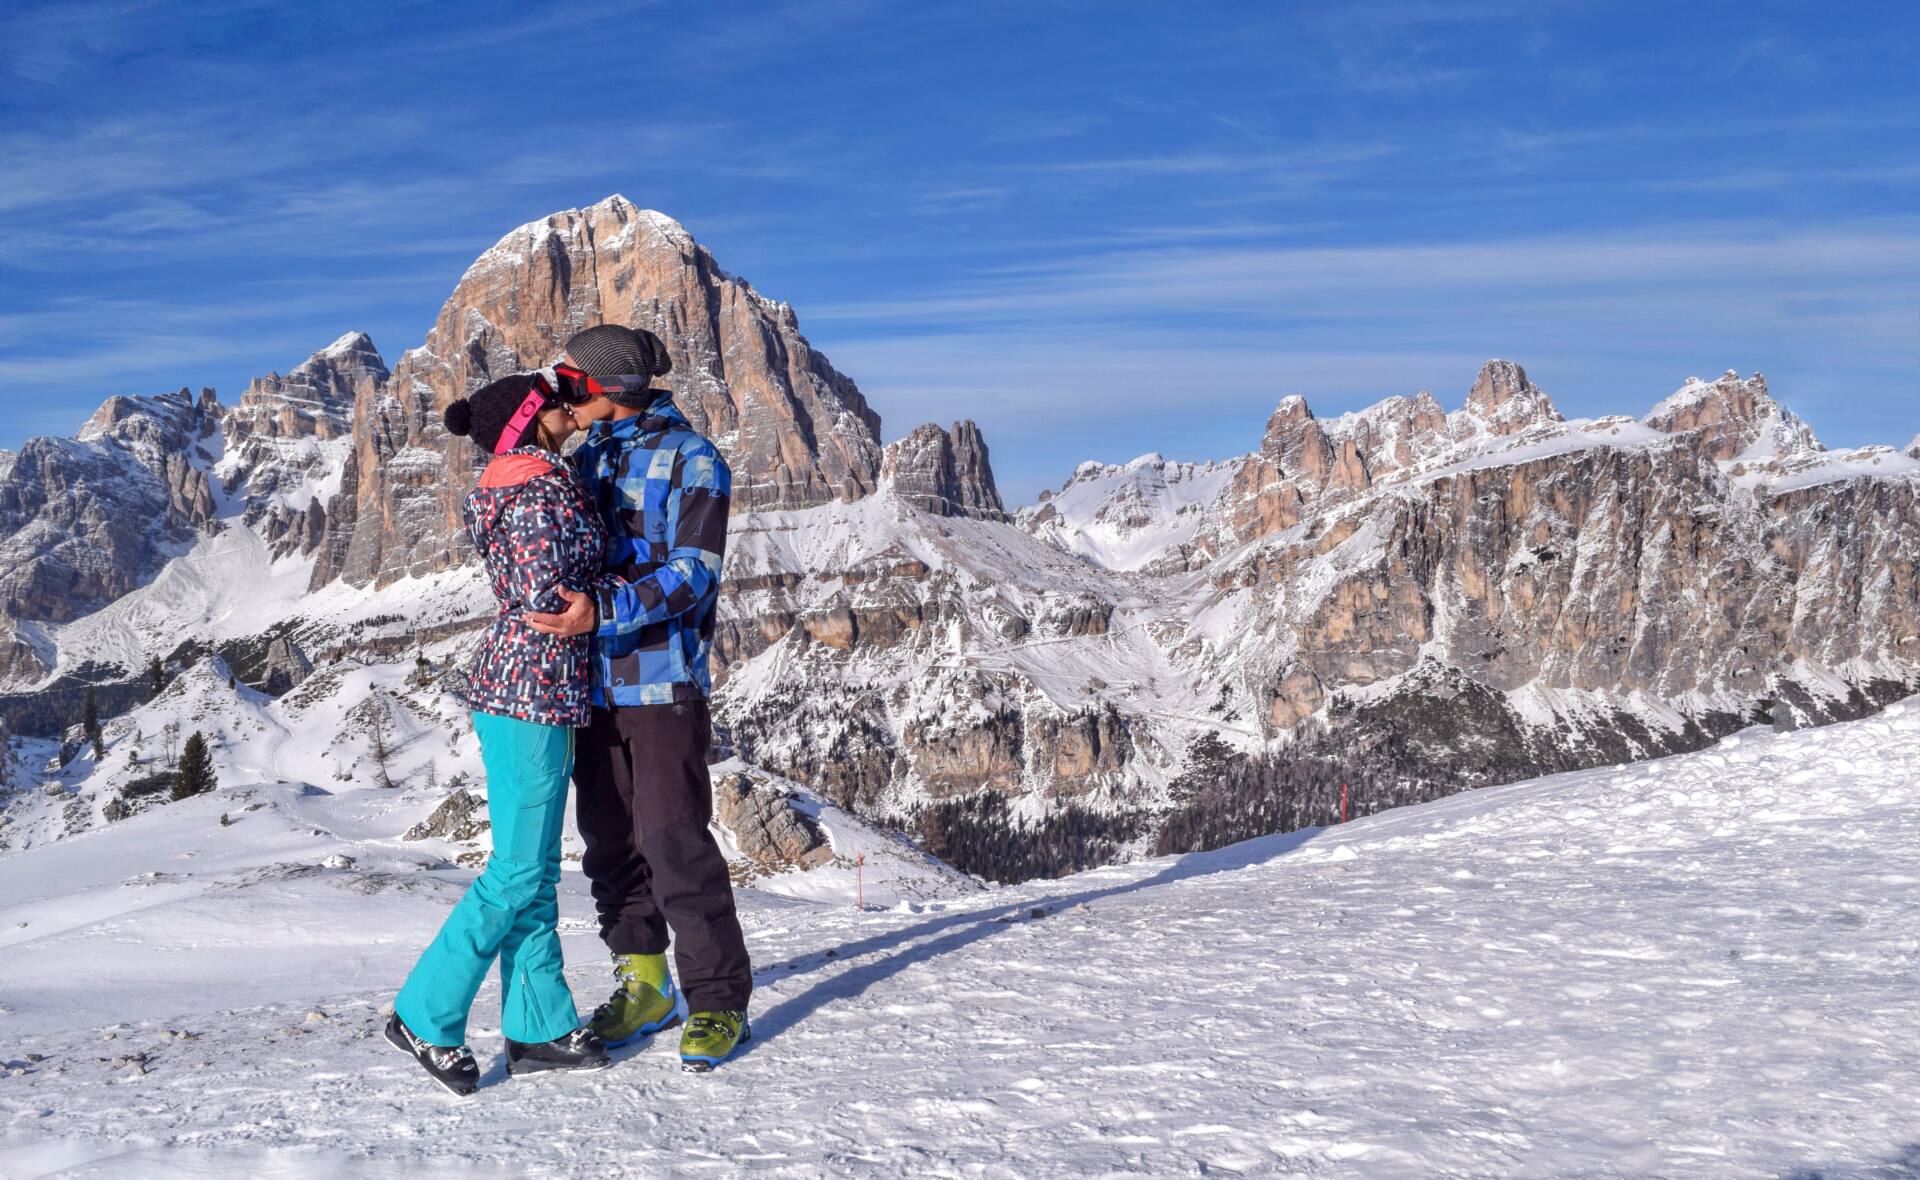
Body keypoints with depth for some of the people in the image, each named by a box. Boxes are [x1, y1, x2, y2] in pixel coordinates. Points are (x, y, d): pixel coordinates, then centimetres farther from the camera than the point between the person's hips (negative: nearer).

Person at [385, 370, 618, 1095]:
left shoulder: (514, 483, 13)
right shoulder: (540, 491, -15)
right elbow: (544, 600, -20)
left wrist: (582, 420, 33)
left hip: (515, 689, 10)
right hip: (532, 689, -10)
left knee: (537, 870, 12)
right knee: (518, 871, -4)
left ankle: (539, 1027, 18)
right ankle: (424, 1017, 6)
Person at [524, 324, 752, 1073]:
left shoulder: (691, 460, -6)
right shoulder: (585, 460, 14)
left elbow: (694, 573, -15)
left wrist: (605, 612, -27)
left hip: (663, 680, -7)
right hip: (595, 681, 7)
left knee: (675, 842, -8)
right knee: (609, 842, 10)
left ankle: (718, 1000, 4)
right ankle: (645, 986, 24)